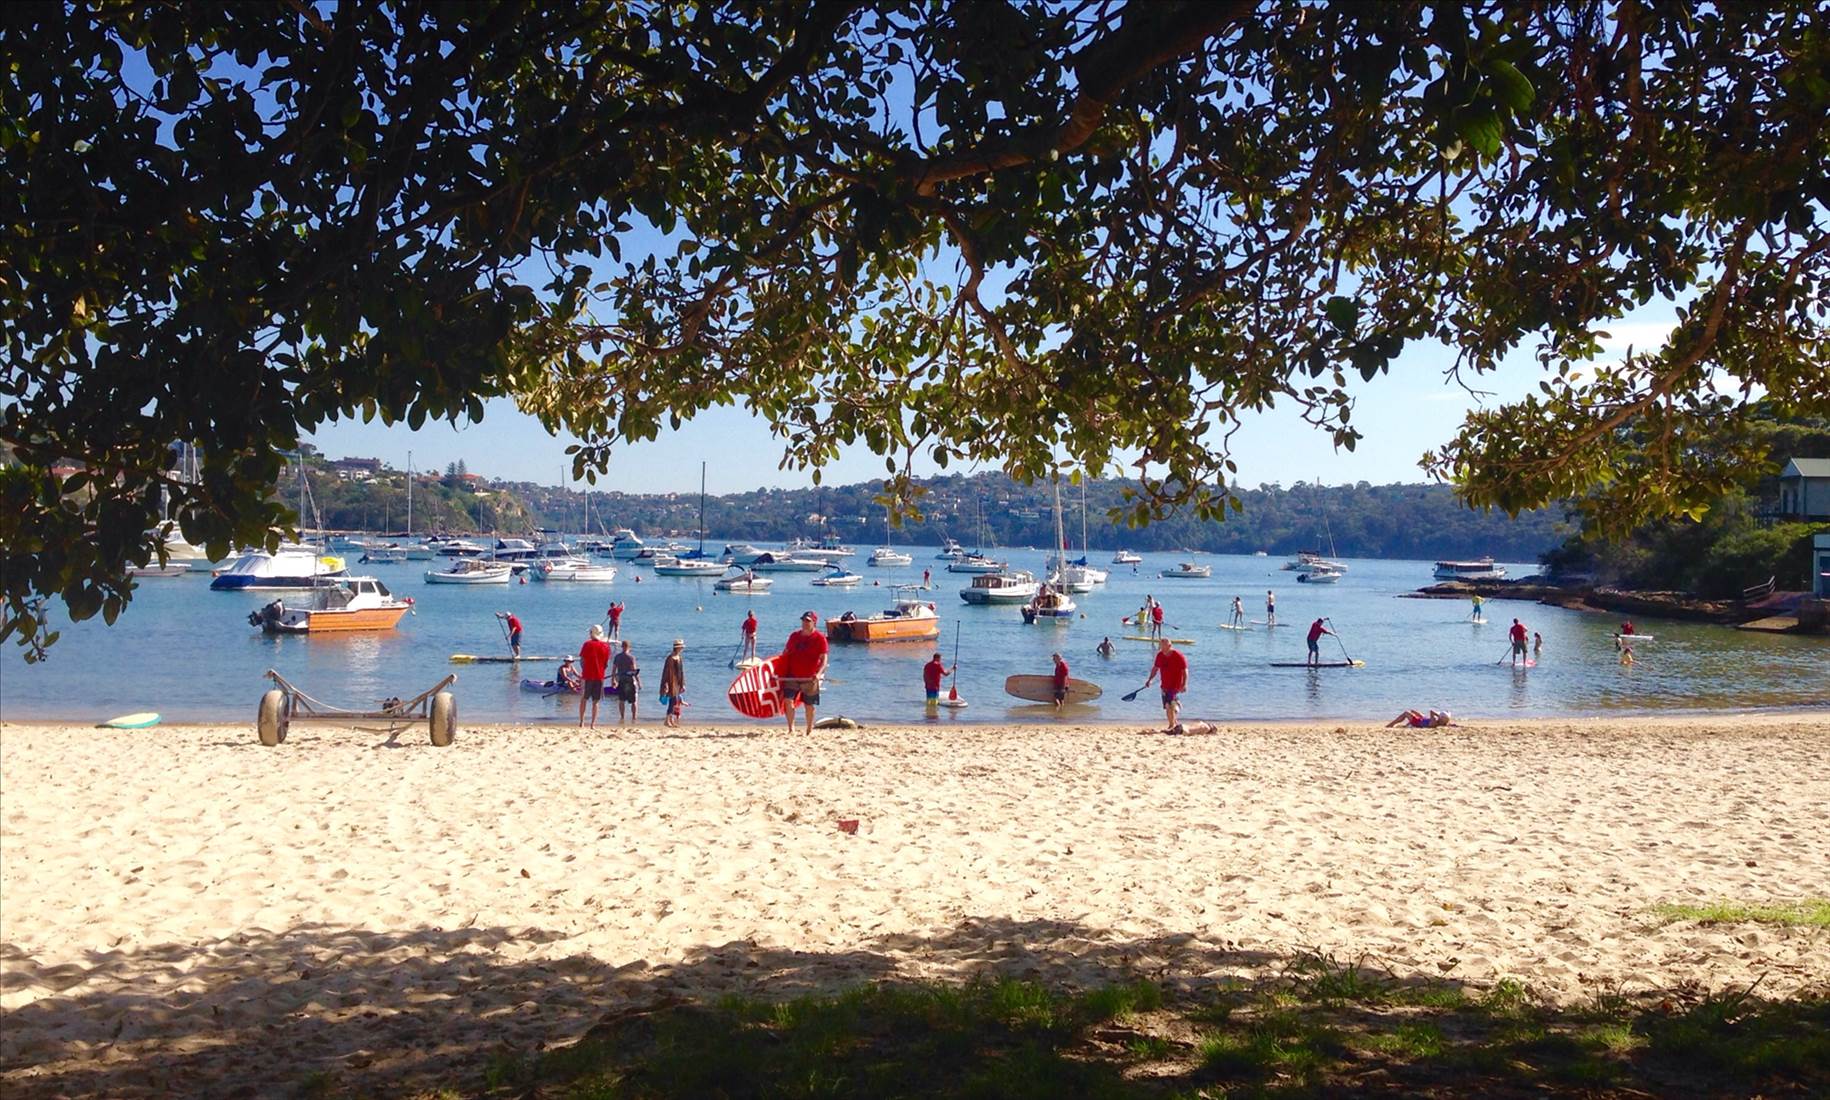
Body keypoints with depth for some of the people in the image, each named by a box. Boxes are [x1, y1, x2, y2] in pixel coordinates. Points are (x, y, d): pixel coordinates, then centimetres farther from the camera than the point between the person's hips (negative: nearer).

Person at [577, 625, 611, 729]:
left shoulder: (587, 644, -6)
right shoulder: (606, 646, 0)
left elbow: (582, 660, -4)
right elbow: (606, 663, 4)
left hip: (587, 676, -2)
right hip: (599, 677, 2)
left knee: (583, 699, 13)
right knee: (595, 702, 6)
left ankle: (581, 721, 11)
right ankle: (593, 723, 2)